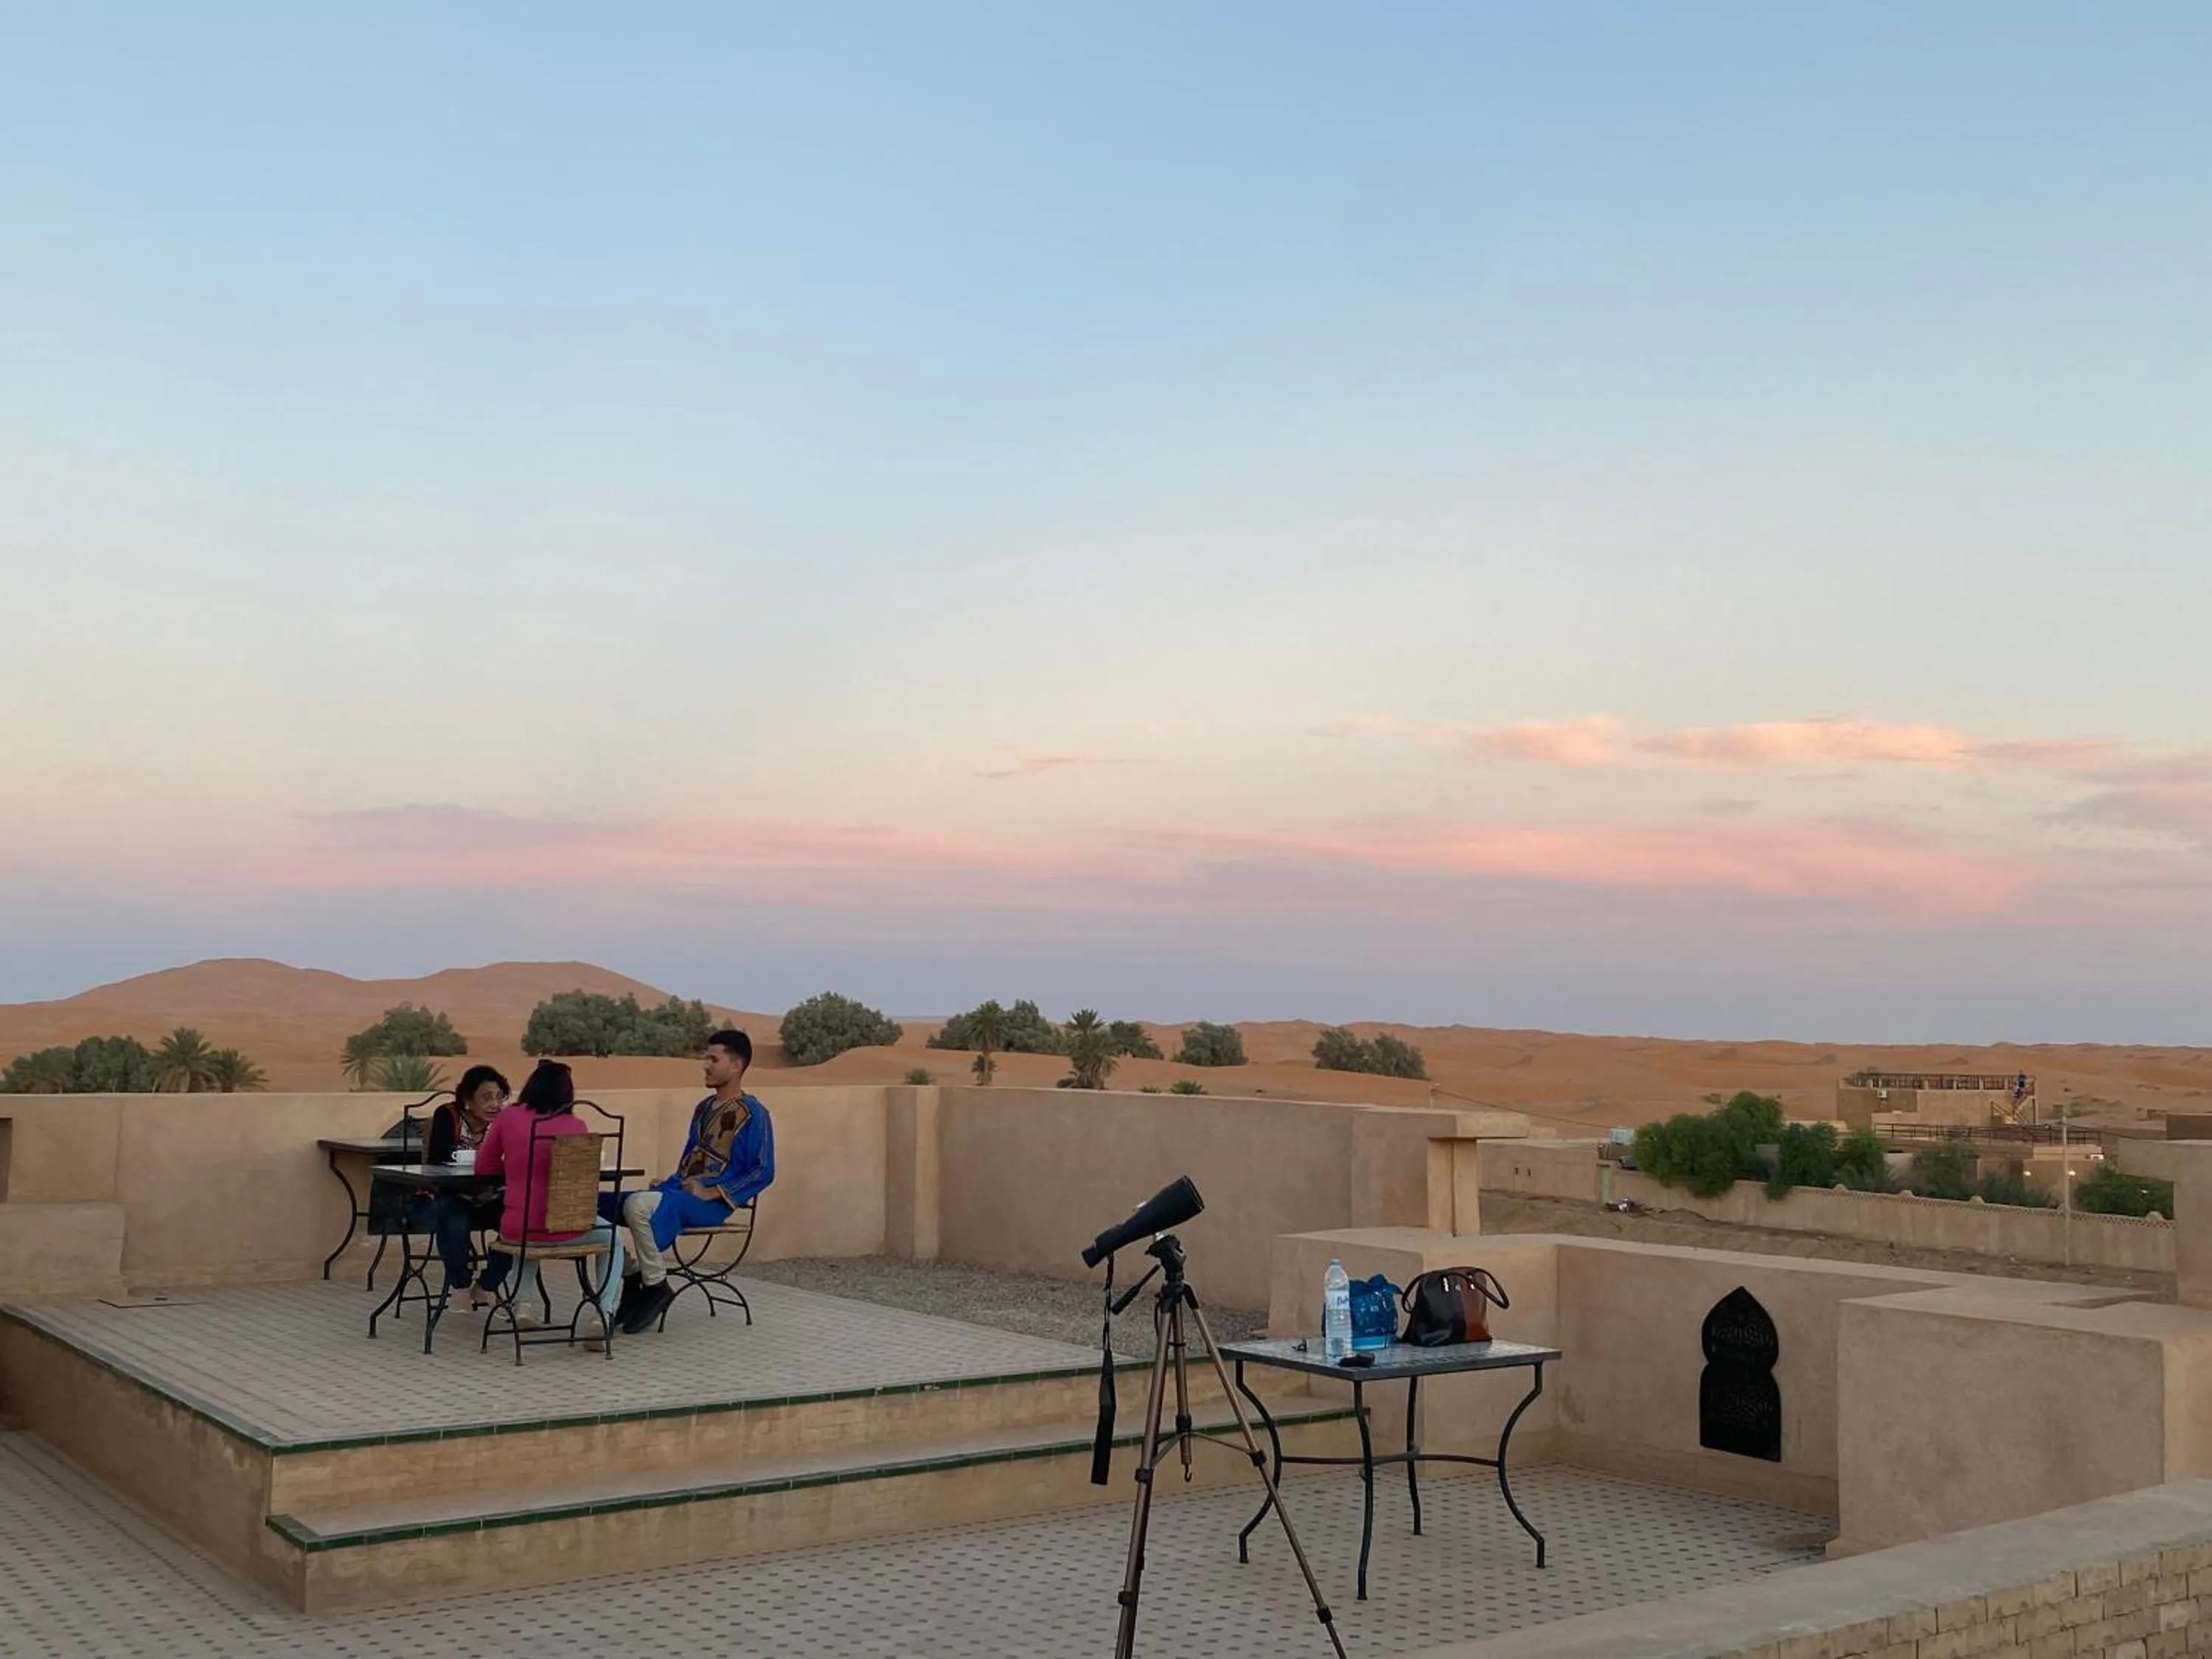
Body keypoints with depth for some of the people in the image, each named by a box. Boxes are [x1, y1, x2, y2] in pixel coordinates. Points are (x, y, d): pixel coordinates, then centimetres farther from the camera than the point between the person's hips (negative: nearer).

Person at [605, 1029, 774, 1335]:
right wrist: (667, 1184, 9)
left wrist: (712, 1193, -18)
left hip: (711, 1203, -8)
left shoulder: (753, 1114, -6)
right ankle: (631, 1279, -2)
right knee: (599, 1204, -5)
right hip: (679, 1192, 8)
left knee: (637, 1205, -32)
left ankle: (656, 1287, -16)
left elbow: (763, 1172, -12)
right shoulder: (704, 1108, 18)